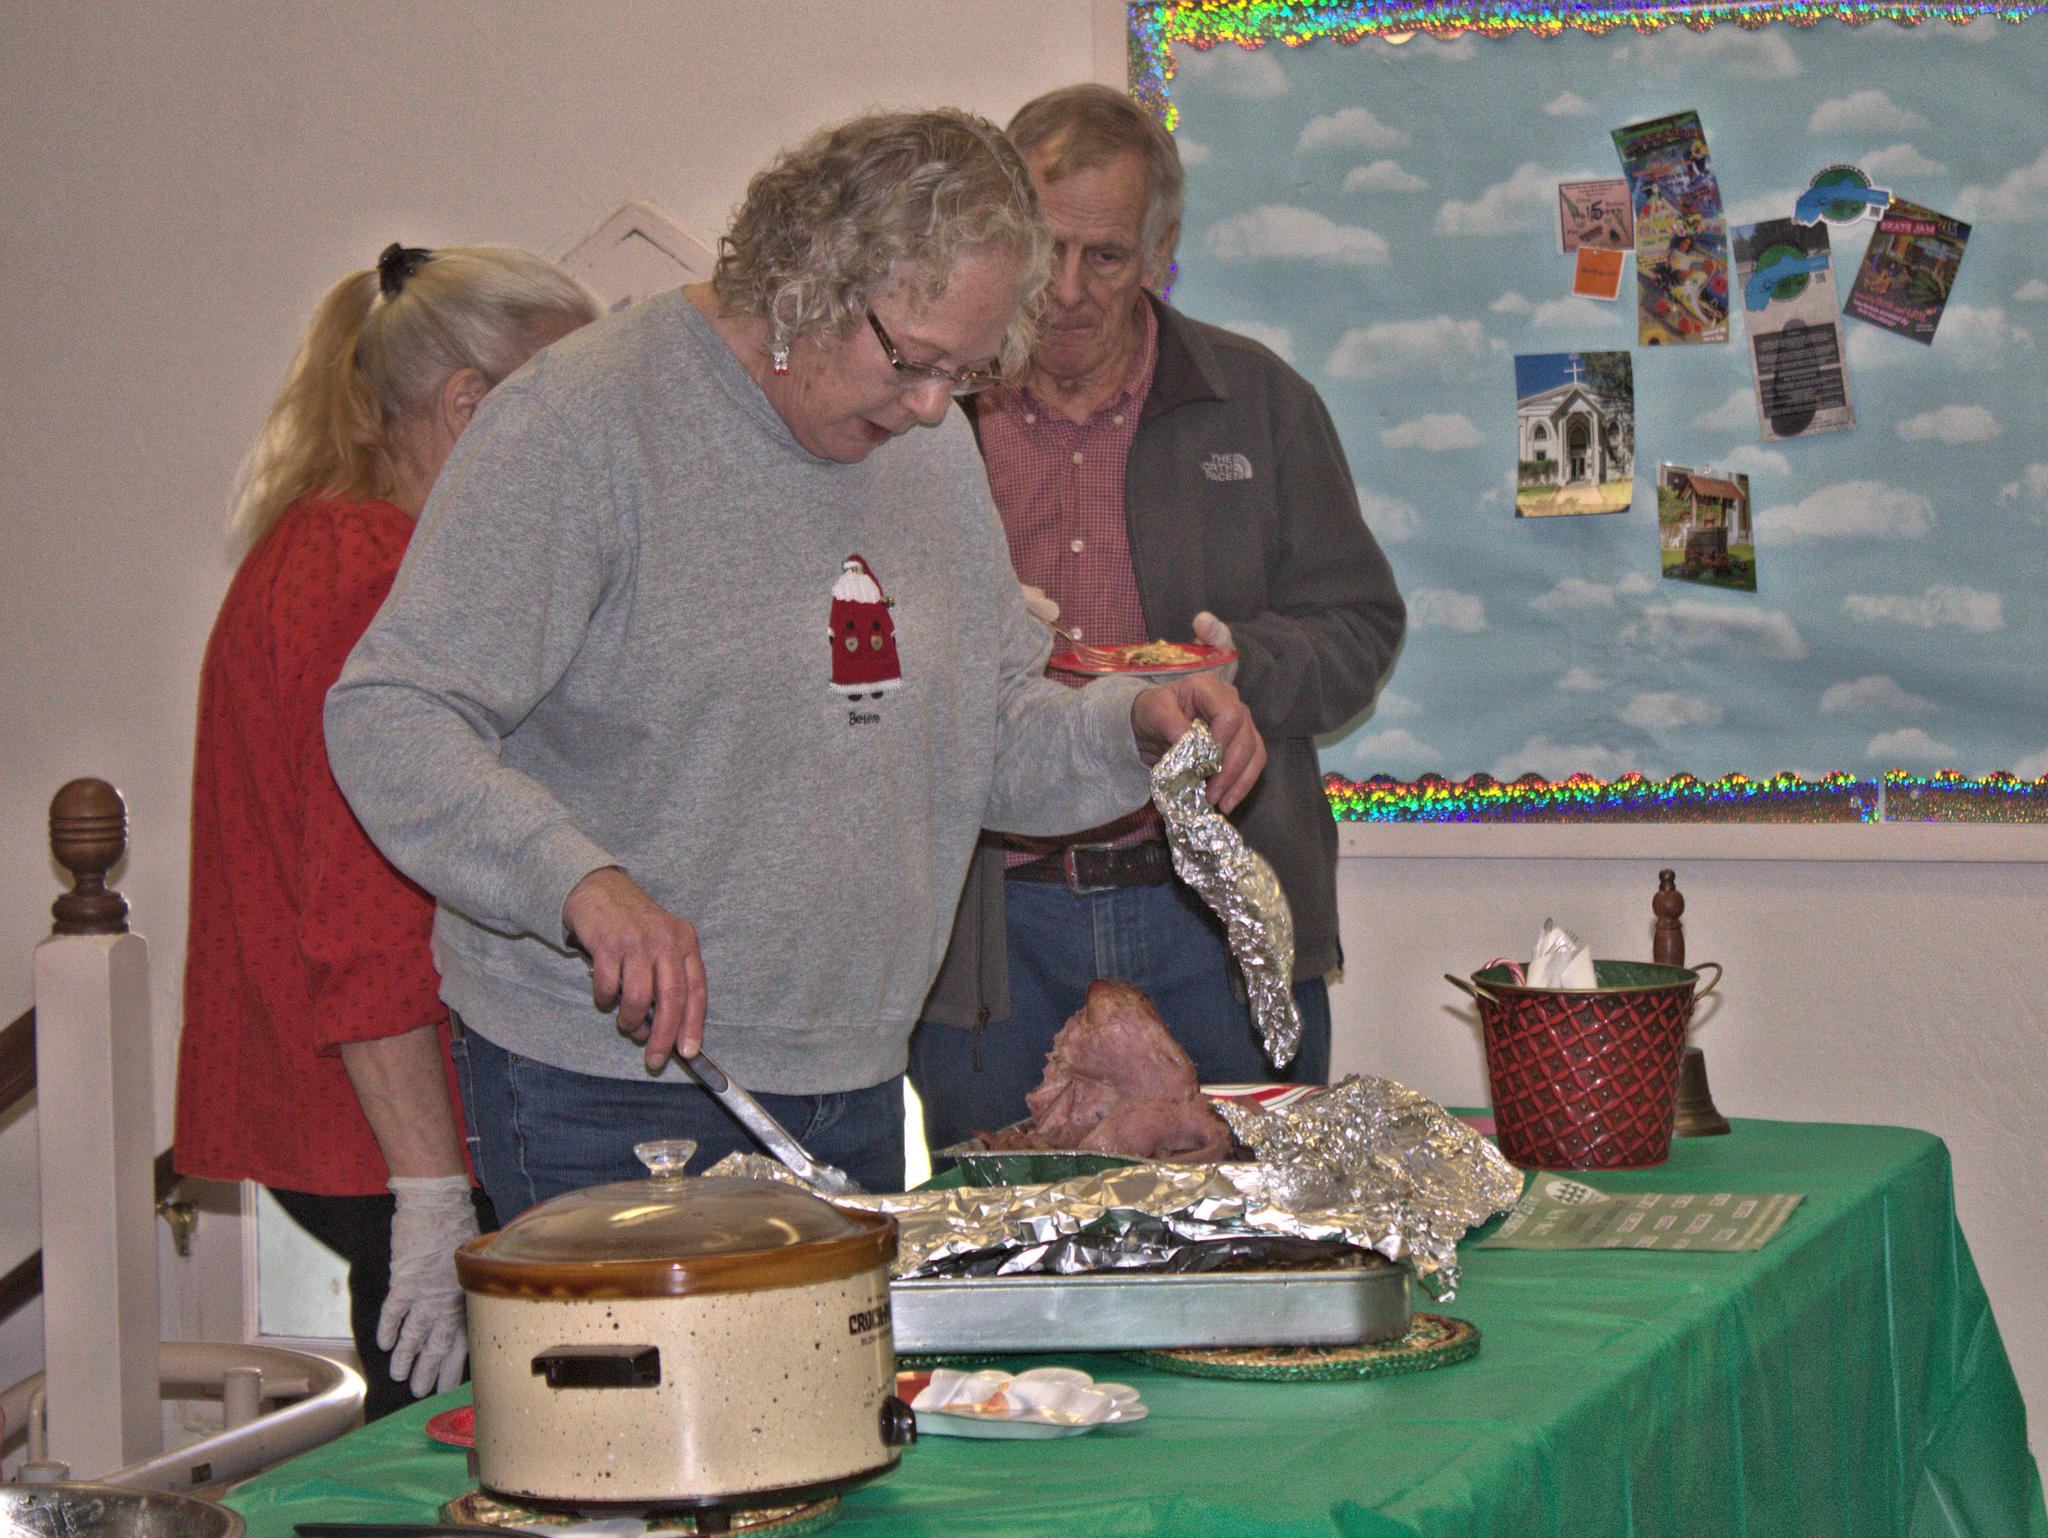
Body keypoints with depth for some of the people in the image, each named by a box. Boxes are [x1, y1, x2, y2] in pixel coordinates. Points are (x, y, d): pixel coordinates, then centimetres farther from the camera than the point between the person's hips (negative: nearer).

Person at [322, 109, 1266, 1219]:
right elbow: (389, 720, -19)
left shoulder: (934, 449, 10)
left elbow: (997, 736, 17)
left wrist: (1135, 730, -4)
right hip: (612, 1082, -7)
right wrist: (582, 882, -33)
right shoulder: (583, 421, -13)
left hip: (851, 1084, 7)